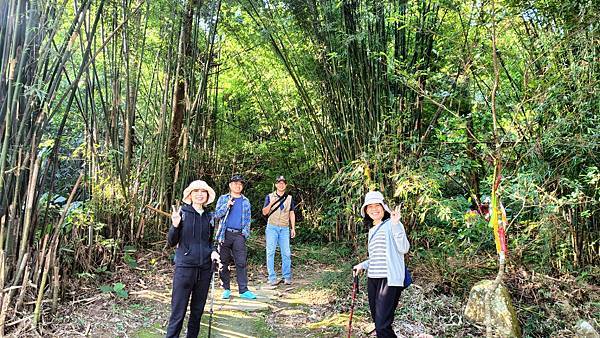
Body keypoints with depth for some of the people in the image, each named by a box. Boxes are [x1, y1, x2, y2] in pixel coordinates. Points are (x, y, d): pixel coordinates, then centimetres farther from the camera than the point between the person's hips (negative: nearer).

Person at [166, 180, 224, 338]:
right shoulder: (182, 213, -4)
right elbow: (172, 242, -3)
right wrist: (175, 225, -21)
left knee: (198, 310, 14)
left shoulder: (210, 216, 8)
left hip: (205, 268, 4)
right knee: (178, 311, -2)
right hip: (185, 267, -4)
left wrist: (213, 252, -1)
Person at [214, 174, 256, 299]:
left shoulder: (245, 201, 15)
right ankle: (226, 288, 13)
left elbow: (247, 219, 16)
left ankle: (243, 290, -3)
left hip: (239, 235, 1)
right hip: (225, 234, -1)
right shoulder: (223, 198, 10)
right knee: (224, 262, 3)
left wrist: (246, 232, 3)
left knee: (241, 262, -5)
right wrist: (227, 205, -14)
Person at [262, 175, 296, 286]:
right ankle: (272, 278, 1)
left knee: (286, 253, -2)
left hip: (285, 228, 1)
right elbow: (264, 212, 2)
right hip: (272, 227, -1)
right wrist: (271, 203, -15)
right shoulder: (270, 197, 6)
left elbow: (292, 214, 14)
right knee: (270, 252, -3)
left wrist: (293, 228, 7)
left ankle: (287, 277, 6)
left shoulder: (289, 198, 12)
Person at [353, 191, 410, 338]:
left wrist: (396, 225, -23)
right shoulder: (372, 230, 20)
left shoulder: (391, 224, -3)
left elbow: (404, 249, -15)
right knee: (378, 323, 10)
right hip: (372, 279, 8)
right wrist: (363, 265, 15)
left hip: (389, 279, -8)